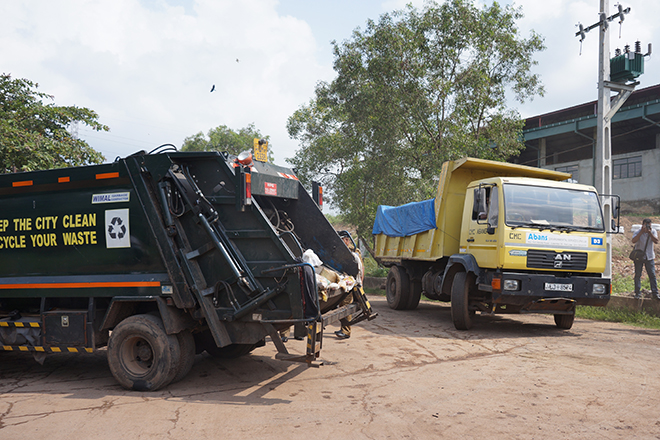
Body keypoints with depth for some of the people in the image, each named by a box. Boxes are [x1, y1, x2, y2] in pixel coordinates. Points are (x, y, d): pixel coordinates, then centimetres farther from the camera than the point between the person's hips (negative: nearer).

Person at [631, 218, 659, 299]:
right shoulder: (638, 232, -7)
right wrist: (642, 232, -27)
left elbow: (656, 241, -15)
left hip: (649, 257, 1)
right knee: (638, 275, 3)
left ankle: (655, 293, 6)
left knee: (652, 275, 0)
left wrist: (649, 232, -23)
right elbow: (634, 240, -25)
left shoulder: (653, 231, 0)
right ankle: (637, 293, 11)